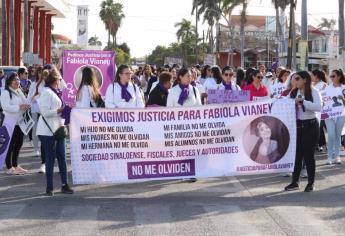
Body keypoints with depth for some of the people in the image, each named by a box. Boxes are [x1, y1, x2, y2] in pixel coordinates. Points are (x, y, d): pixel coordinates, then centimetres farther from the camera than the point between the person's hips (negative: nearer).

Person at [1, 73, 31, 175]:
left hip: (20, 122, 8)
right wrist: (19, 107, -27)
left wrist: (26, 106, -4)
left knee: (18, 144, 12)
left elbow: (25, 102, 20)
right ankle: (9, 167, 4)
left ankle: (15, 165, 24)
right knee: (10, 145, -2)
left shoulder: (19, 92, 13)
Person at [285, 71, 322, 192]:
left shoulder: (313, 92, -7)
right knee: (296, 154, 6)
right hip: (297, 125, 4)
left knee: (308, 154, 1)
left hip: (310, 126, -4)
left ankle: (311, 182, 14)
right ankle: (295, 182, 14)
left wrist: (302, 101, -25)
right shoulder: (293, 92, 8)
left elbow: (318, 107, -21)